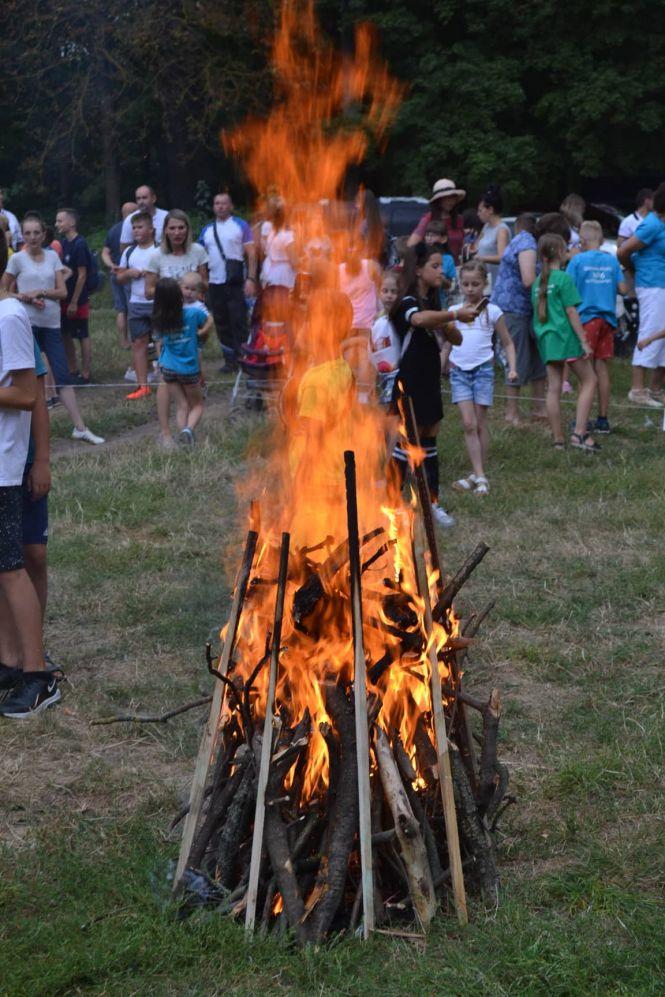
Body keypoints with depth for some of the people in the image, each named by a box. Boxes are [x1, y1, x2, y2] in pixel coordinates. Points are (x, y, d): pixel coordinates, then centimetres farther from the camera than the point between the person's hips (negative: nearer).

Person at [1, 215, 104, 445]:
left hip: (51, 324, 2)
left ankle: (80, 428, 2)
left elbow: (62, 292, 2)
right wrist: (25, 298, -13)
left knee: (63, 376, 1)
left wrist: (40, 292, -13)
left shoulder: (52, 256, 6)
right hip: (27, 323, -2)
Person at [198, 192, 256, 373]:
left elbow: (251, 254, -3)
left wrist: (251, 279, -13)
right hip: (214, 283, 4)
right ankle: (230, 360, 14)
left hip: (236, 283, -4)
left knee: (239, 323, -5)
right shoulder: (207, 230, 13)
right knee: (222, 324, 7)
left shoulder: (240, 225, 1)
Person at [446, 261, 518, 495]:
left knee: (480, 423, 2)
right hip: (459, 370, 2)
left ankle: (478, 475, 10)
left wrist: (512, 368, -5)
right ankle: (479, 476, -8)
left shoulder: (492, 311, 3)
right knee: (468, 424, -7)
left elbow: (507, 344, 8)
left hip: (483, 369, -2)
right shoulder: (453, 311, 9)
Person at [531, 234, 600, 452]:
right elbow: (571, 312, -13)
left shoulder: (538, 282, 12)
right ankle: (579, 433, -8)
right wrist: (583, 340, -11)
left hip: (546, 339, 7)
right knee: (589, 381, 2)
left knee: (553, 389, 7)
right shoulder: (564, 279, -10)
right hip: (566, 336, -7)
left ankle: (558, 440, 9)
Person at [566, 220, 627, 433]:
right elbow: (622, 288, 5)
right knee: (602, 368, 9)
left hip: (586, 318, -3)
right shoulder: (611, 260, 4)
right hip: (607, 319, 3)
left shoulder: (578, 260, -7)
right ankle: (603, 419, 13)